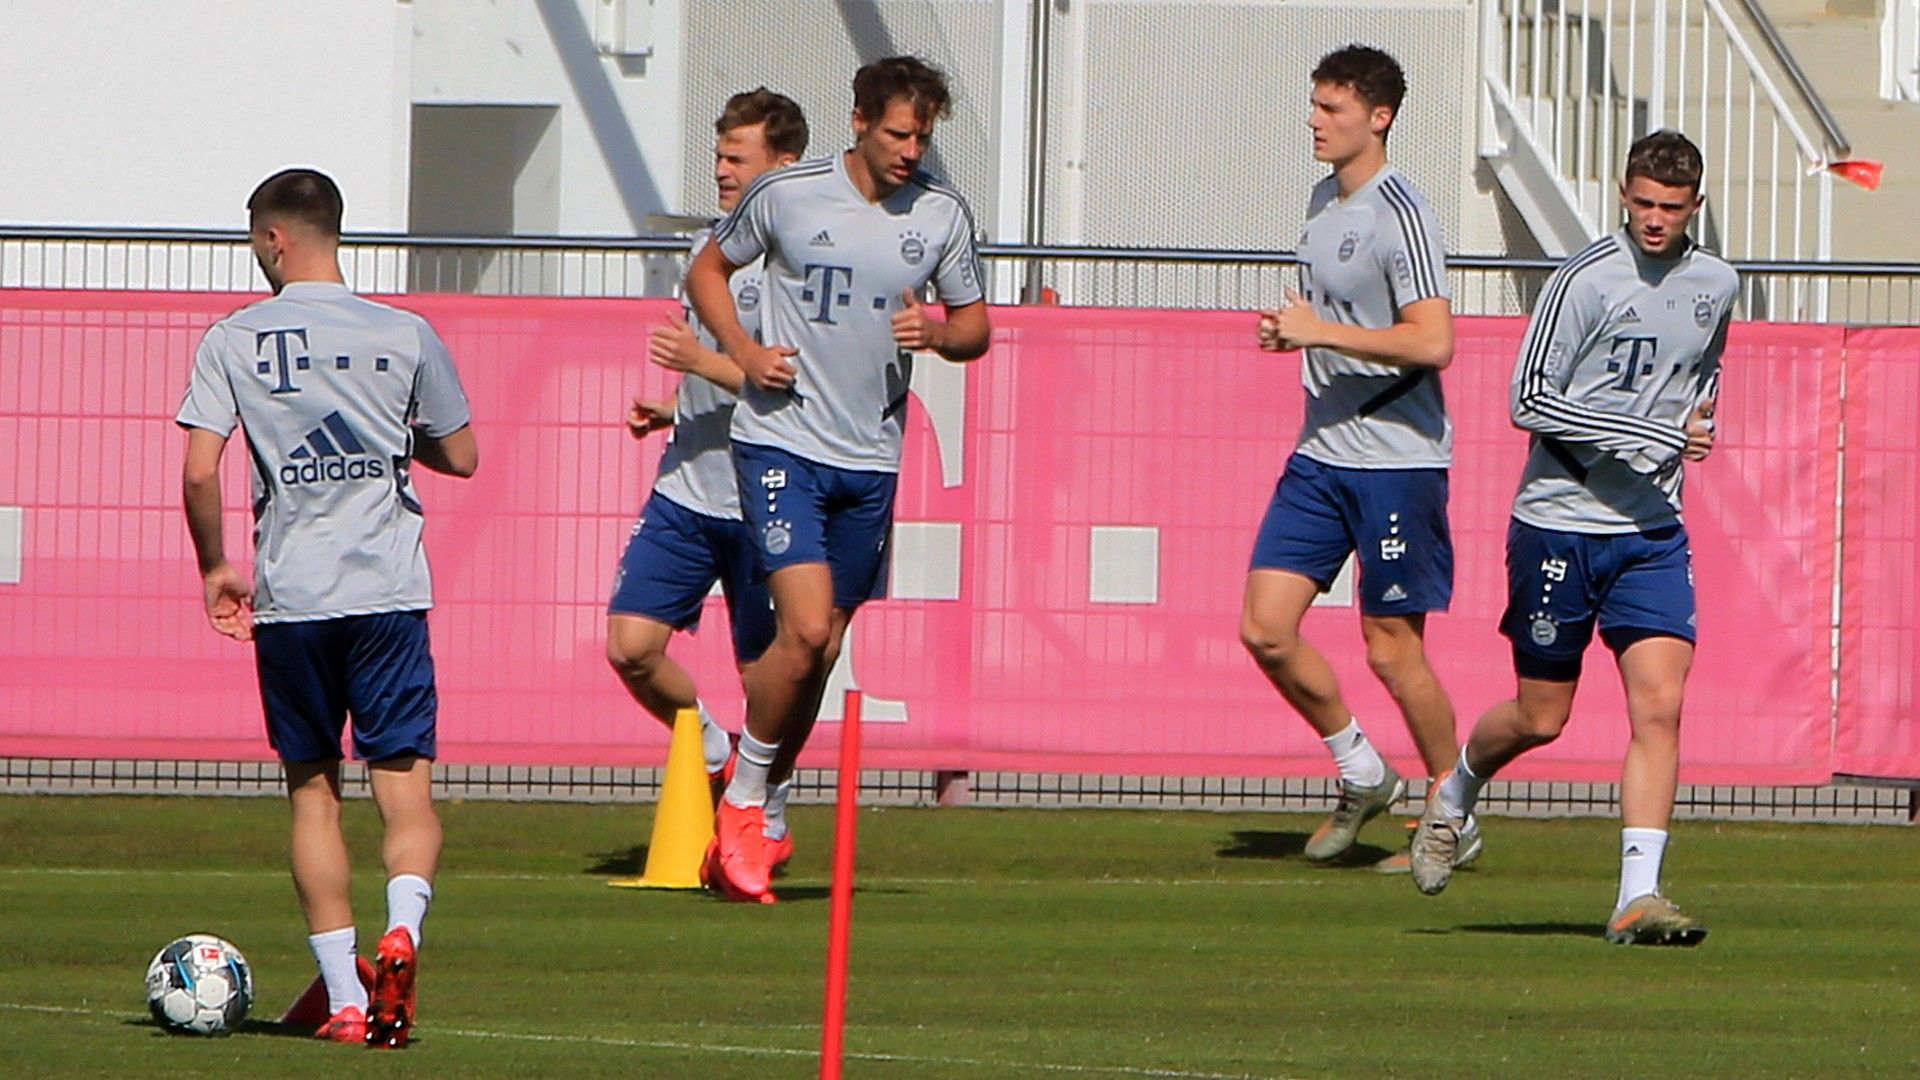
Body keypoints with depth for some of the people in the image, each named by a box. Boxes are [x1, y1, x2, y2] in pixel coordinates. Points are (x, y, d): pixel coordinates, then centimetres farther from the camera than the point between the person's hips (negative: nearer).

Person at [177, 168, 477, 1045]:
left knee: (313, 792, 11)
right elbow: (461, 456, 10)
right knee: (406, 789, 1)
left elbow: (200, 471, -6)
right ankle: (402, 927, -28)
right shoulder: (405, 336, 2)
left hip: (288, 598, 0)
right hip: (389, 592, 0)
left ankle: (345, 1000, 6)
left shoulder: (235, 341, 0)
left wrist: (215, 568, 9)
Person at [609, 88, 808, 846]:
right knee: (630, 644, -6)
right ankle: (713, 754, 19)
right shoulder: (710, 247, 14)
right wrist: (668, 410, 11)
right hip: (687, 492, 6)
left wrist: (701, 361, -24)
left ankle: (767, 820, 21)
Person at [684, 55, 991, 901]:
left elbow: (976, 326, 13)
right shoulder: (786, 196, -4)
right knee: (805, 629, -19)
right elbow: (707, 270, 11)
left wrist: (940, 332, -11)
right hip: (780, 442, -4)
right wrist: (742, 350, -6)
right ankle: (743, 793, 1)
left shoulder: (941, 216, 3)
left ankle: (754, 817, 23)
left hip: (871, 458, 4)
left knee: (821, 650, 7)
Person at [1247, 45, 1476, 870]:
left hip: (1397, 462, -8)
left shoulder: (1400, 217, -15)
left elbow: (1432, 342, -24)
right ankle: (1362, 776, 19)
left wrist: (1322, 332, -22)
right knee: (1265, 629, 1)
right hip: (1321, 453, 8)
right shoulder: (1324, 201, 12)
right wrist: (1293, 331, 6)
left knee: (1392, 650, -2)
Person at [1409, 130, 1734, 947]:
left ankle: (1638, 896, -14)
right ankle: (1453, 793, 37)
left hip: (1653, 529, 4)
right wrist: (1654, 434, -19)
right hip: (1560, 523, -4)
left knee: (1660, 704, -12)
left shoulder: (1715, 285, 7)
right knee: (1541, 716, 5)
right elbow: (1529, 400, -15)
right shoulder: (1585, 281, -12)